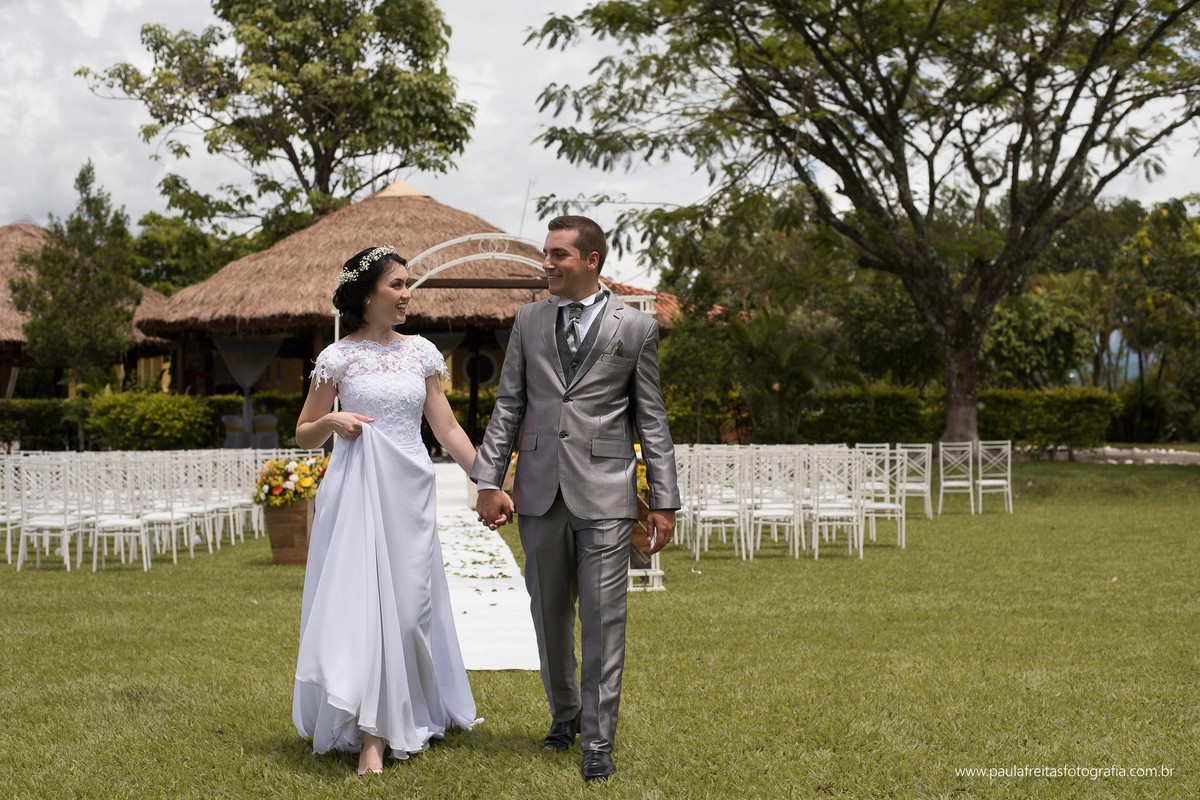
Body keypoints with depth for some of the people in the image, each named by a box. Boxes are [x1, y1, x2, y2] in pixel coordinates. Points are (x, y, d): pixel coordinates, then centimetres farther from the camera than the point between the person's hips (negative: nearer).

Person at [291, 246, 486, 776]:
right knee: (360, 602, -5)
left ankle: (401, 721, 21)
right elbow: (304, 435, 7)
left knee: (408, 604, 6)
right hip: (358, 493, -3)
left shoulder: (421, 352, 8)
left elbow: (447, 428, 9)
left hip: (410, 493, 3)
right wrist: (331, 421, -14)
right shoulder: (338, 357, -1)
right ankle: (371, 735, 3)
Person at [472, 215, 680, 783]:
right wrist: (489, 480, 1)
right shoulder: (528, 321, 9)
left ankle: (598, 741, 7)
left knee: (602, 619, -2)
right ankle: (565, 714, 32)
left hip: (605, 495, -3)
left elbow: (651, 419, 3)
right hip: (540, 492, 3)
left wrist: (664, 500, 0)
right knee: (549, 617, 13)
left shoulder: (635, 328, 2)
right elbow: (508, 406, 9)